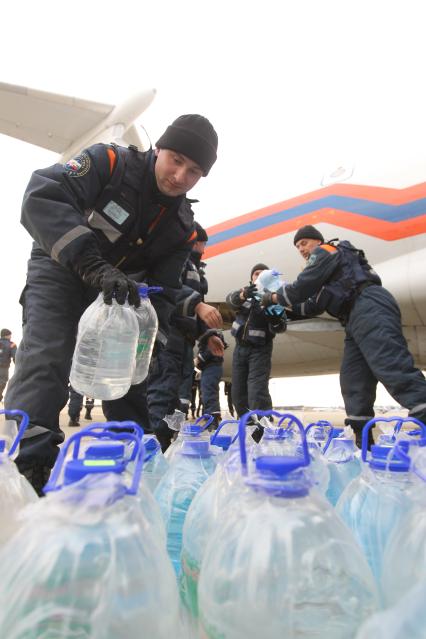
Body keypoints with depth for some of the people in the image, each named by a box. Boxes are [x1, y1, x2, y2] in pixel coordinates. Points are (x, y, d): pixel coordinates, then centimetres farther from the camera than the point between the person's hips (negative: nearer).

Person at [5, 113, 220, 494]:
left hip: (121, 291, 5)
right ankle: (26, 466, -18)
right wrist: (93, 265, -49)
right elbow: (43, 196, -36)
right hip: (60, 272, -4)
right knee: (44, 363, -22)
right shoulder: (110, 163, -21)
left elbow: (163, 290, -6)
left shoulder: (183, 226, -8)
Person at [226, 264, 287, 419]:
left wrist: (276, 321, -38)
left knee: (257, 392, -17)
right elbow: (231, 299, -17)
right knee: (238, 392, 10)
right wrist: (242, 295, -40)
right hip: (240, 347, 5)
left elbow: (281, 327, -14)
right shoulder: (245, 291, 7)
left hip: (260, 349, -4)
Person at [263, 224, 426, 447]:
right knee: (353, 382, 4)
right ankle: (362, 441, 5)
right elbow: (316, 305, 31)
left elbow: (302, 287, -3)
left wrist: (273, 297, 10)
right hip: (359, 319, 10)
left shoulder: (325, 251, 8)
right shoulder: (324, 263, 36)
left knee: (394, 369, -24)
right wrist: (288, 305, 23)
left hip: (370, 309, -10)